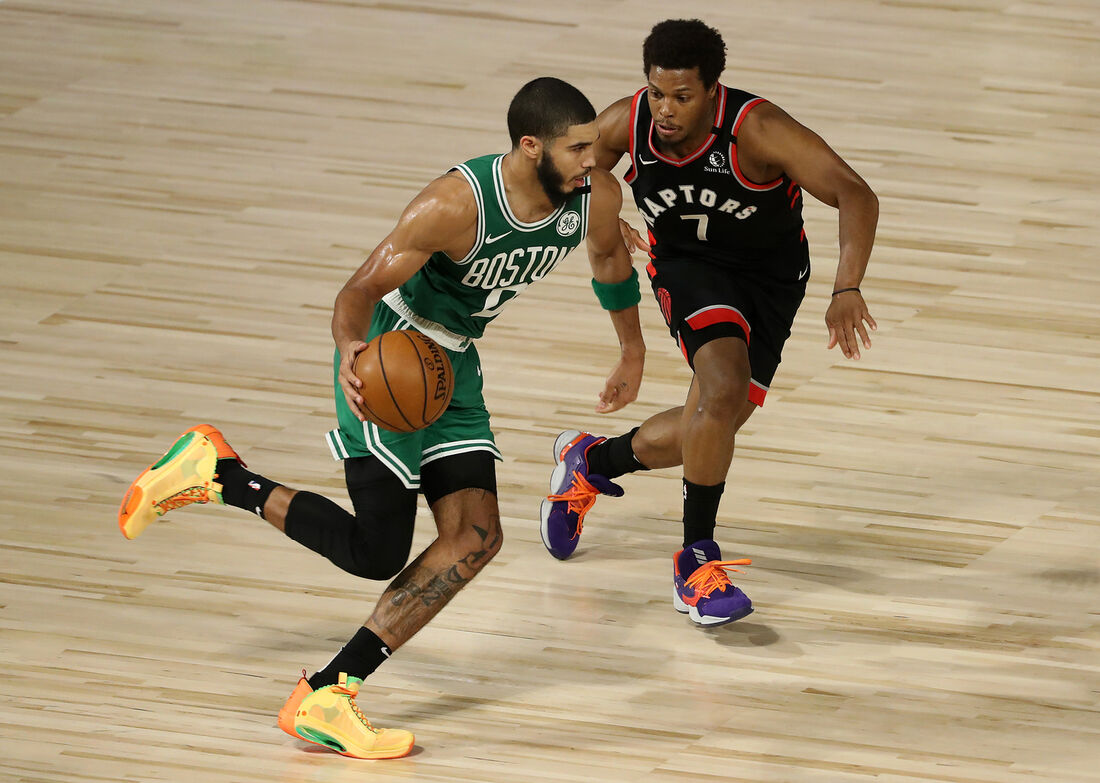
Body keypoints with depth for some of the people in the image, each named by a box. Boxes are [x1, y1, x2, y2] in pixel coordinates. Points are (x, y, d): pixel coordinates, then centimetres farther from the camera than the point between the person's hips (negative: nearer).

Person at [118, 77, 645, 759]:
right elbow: (360, 291, -25)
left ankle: (323, 700, -4)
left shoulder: (597, 196, -12)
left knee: (475, 538, -5)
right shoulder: (456, 205, -31)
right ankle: (216, 473, 3)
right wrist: (352, 352, -46)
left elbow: (610, 259, 14)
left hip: (454, 364, 8)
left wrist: (633, 355, 25)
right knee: (377, 551, -14)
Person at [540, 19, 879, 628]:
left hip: (769, 279, 1)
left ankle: (590, 462, 36)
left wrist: (847, 291, -54)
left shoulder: (757, 130, -33)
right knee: (724, 387, -27)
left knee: (706, 431, 6)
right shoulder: (625, 125, -23)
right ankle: (696, 561, -14)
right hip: (688, 265, -1)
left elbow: (856, 196, -40)